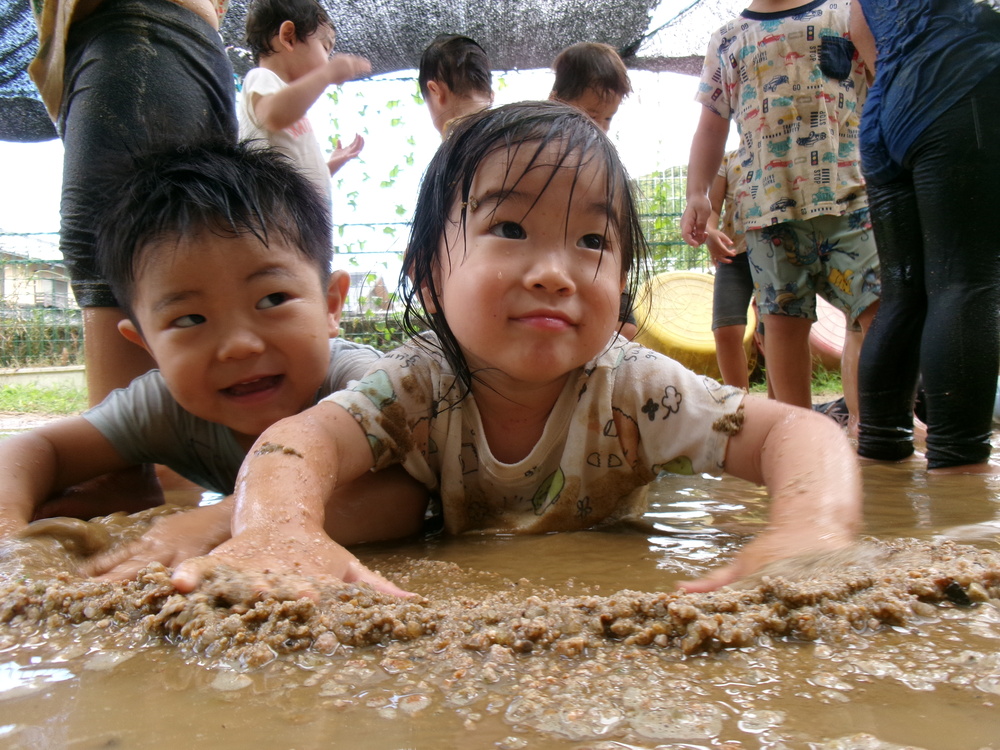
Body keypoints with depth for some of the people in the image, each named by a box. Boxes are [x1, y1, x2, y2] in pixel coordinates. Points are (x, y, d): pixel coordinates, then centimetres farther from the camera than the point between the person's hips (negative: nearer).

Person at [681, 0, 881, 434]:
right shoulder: (725, 40, 21)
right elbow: (711, 126, 19)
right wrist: (697, 194, 6)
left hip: (852, 195, 0)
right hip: (767, 204, 1)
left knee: (879, 309, -9)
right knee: (782, 319, -1)